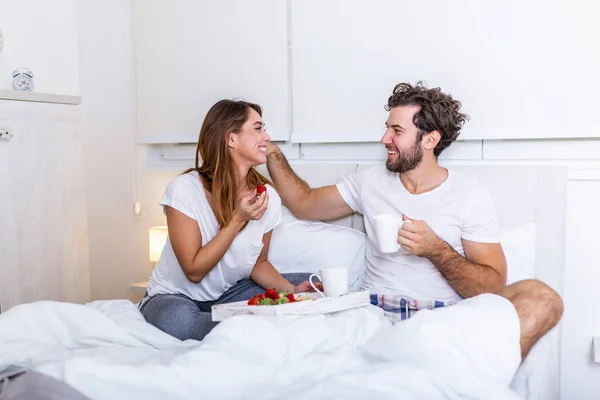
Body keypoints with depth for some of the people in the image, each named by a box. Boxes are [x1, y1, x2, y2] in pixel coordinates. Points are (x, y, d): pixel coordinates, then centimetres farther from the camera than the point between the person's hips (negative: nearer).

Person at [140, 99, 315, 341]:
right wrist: (237, 220, -27)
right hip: (175, 297, -4)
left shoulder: (267, 197, -10)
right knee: (178, 317, -39)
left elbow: (259, 264, 3)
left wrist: (291, 290, -16)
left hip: (228, 293, 4)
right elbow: (194, 271, -21)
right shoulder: (185, 189, -21)